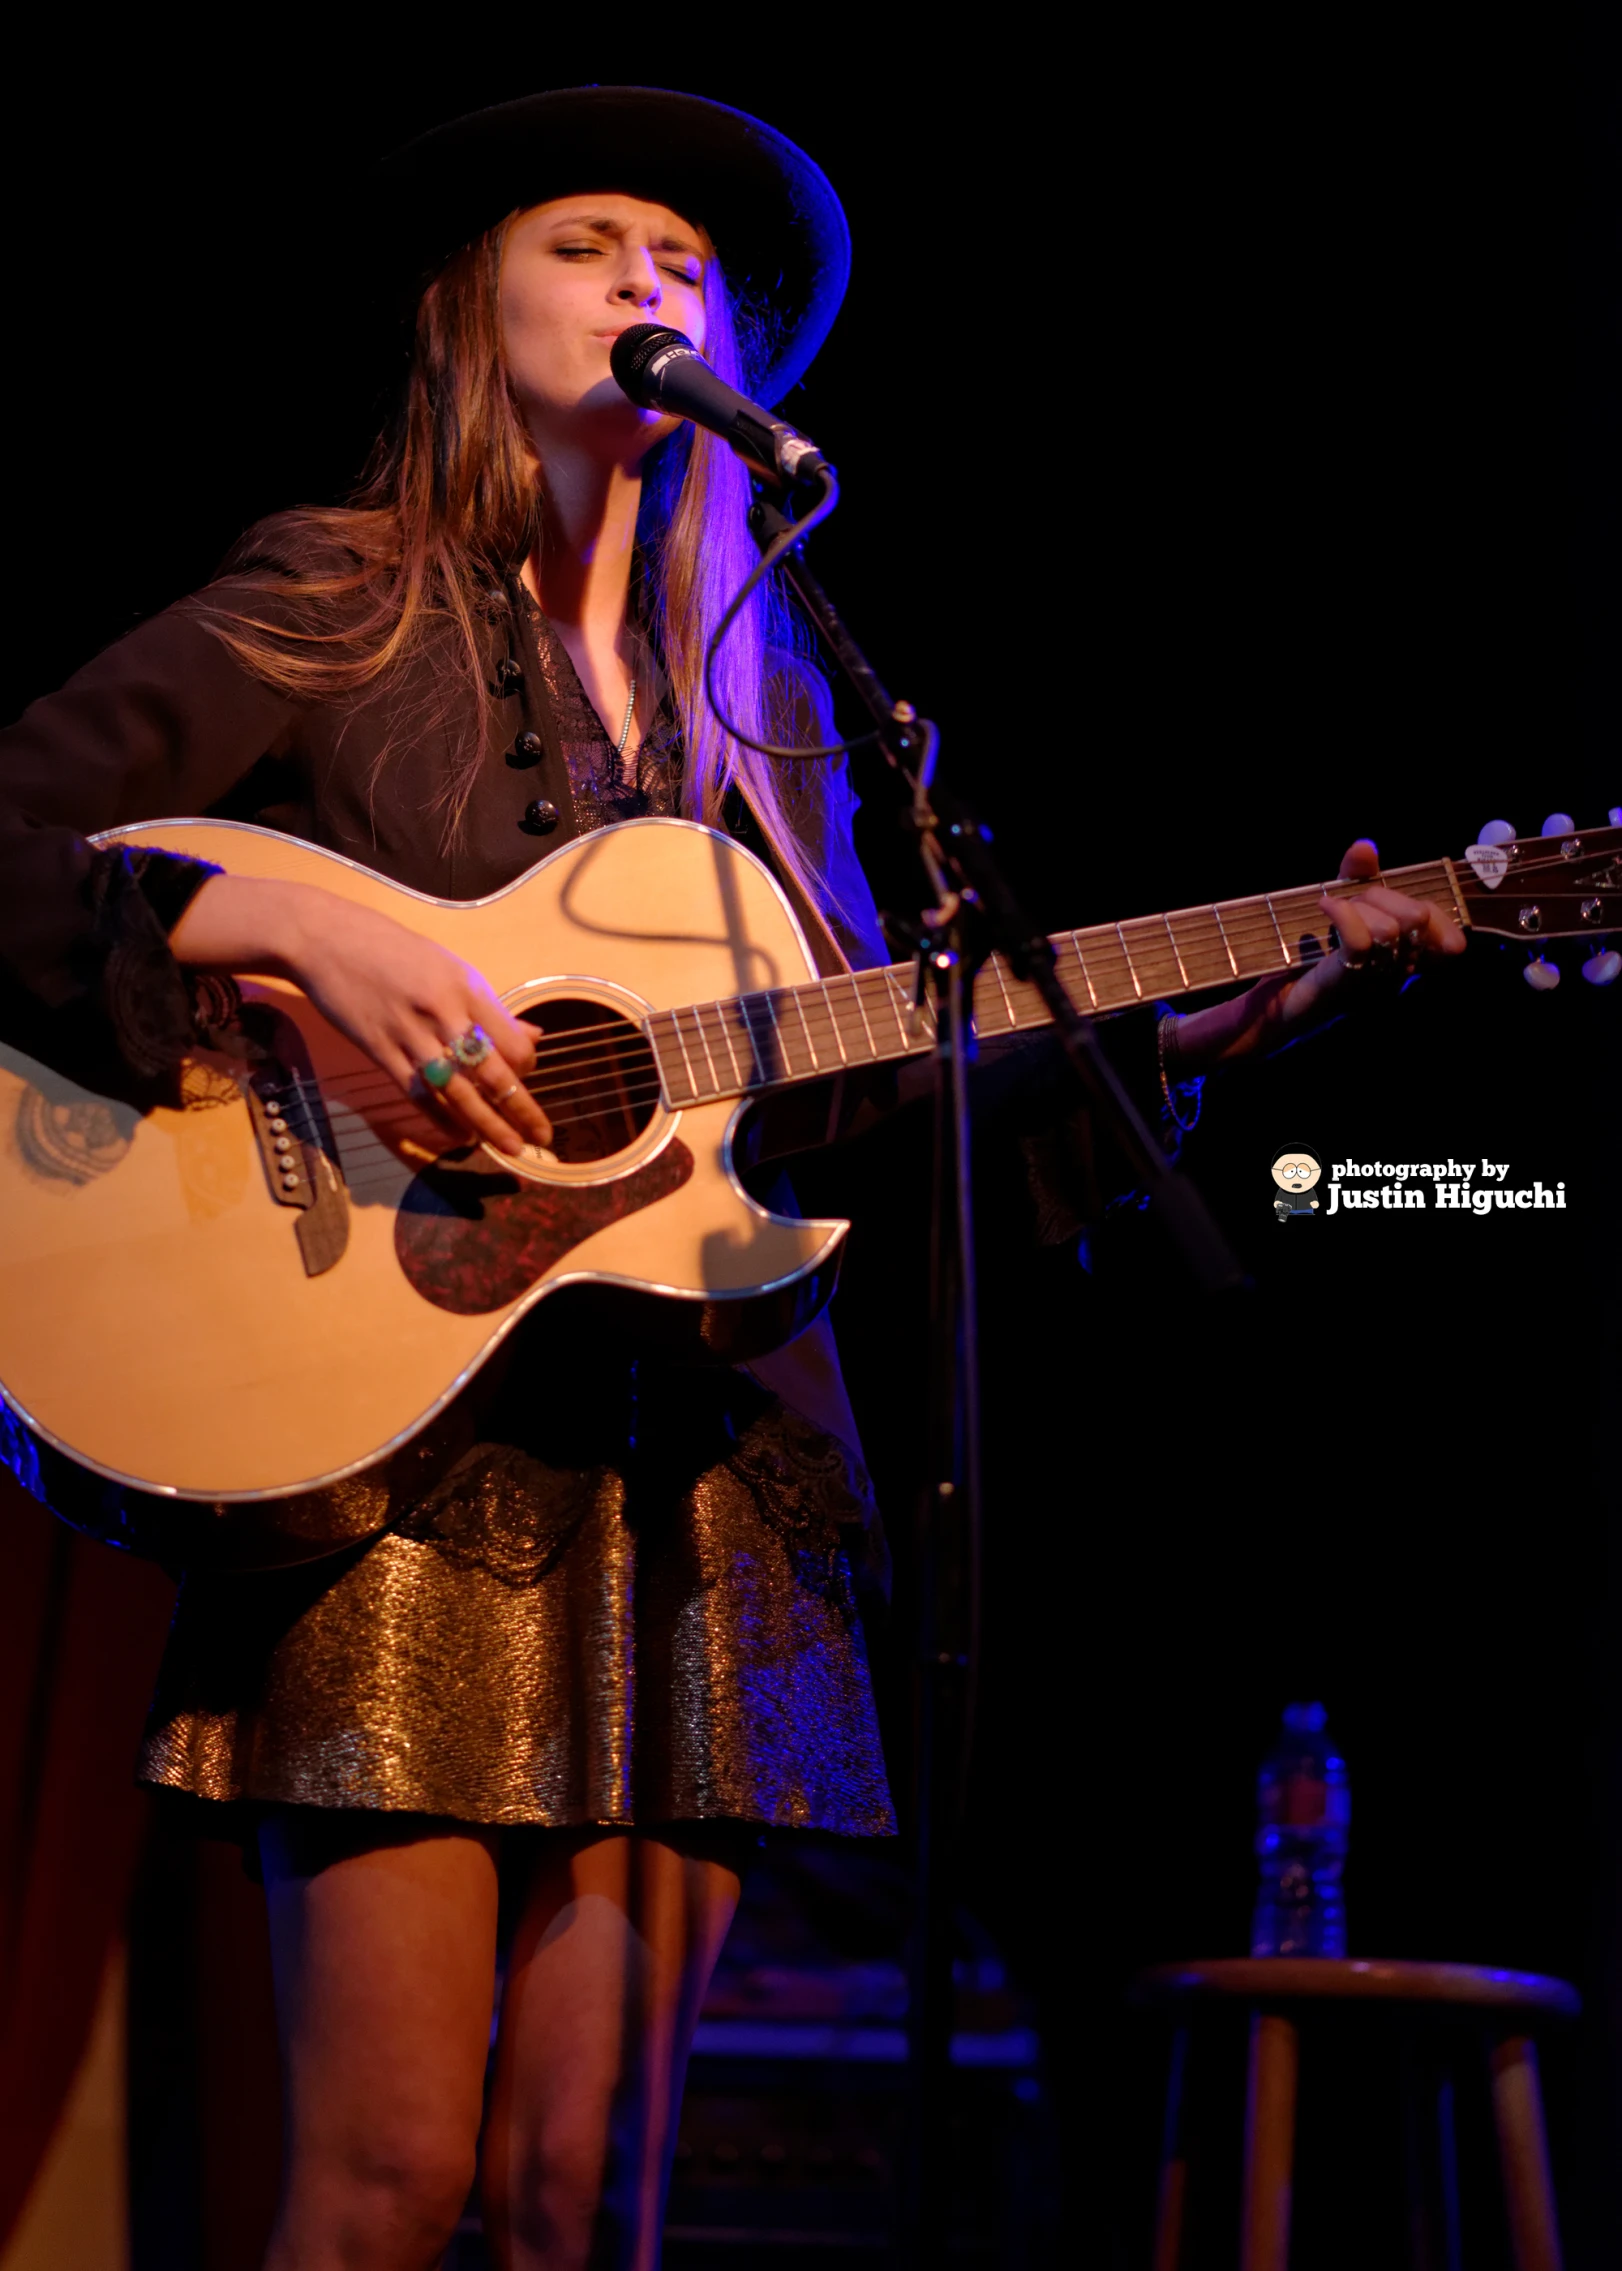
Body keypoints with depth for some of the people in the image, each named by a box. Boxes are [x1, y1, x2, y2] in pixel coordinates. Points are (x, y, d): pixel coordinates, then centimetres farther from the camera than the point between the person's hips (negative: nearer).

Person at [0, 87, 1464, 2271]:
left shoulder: (758, 688, 18)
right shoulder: (337, 604, 3)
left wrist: (1245, 1014, 7)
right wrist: (285, 930, -18)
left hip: (696, 1474, 5)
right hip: (396, 1441, -4)